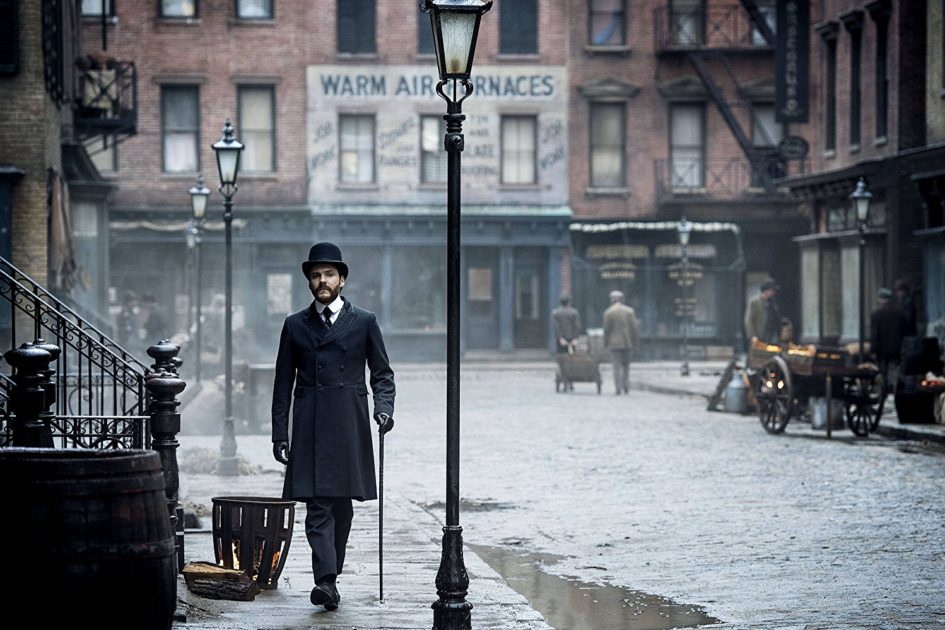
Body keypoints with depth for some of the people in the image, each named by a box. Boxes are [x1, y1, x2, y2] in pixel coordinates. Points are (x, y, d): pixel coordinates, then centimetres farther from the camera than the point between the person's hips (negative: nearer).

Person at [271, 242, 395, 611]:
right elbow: (283, 383, 11)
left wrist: (384, 407, -7)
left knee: (342, 504, 5)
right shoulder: (295, 325, 10)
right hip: (310, 428, -1)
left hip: (349, 428, 1)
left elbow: (382, 373, 12)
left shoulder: (364, 322, 9)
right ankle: (326, 581, -20)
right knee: (318, 505, -11)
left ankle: (331, 574, 16)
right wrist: (279, 434, 4)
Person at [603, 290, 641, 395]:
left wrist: (606, 343, 4)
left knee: (617, 366, -2)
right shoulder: (629, 311, 3)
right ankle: (626, 387, 8)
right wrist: (635, 342, 7)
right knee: (626, 366, 15)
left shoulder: (608, 312, -6)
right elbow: (635, 327, 1)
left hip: (614, 343, -3)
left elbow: (607, 329, -6)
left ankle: (618, 388, -9)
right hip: (627, 342, 3)